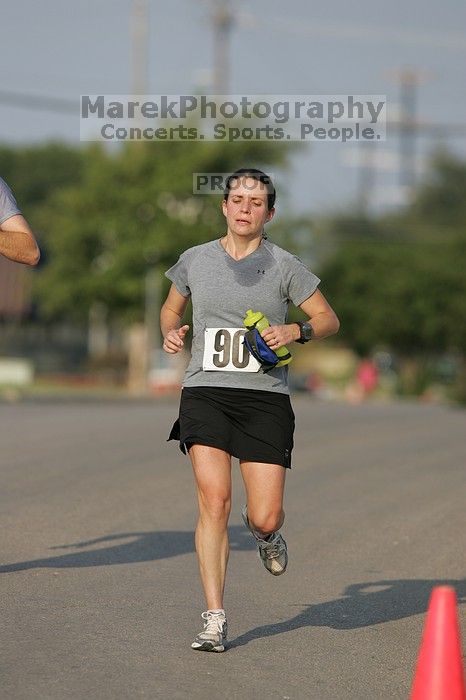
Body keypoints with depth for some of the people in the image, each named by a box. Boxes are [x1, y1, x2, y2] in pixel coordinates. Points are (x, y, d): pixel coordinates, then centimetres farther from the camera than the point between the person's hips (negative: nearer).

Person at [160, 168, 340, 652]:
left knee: (266, 518, -6)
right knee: (213, 499, -17)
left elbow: (328, 319, 9)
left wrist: (295, 331, -11)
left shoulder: (283, 266, 3)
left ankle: (262, 529, 35)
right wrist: (171, 332, 4)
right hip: (205, 392, 1)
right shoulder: (195, 260, 8)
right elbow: (171, 308, 26)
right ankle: (214, 620, -12)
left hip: (265, 397, -1)